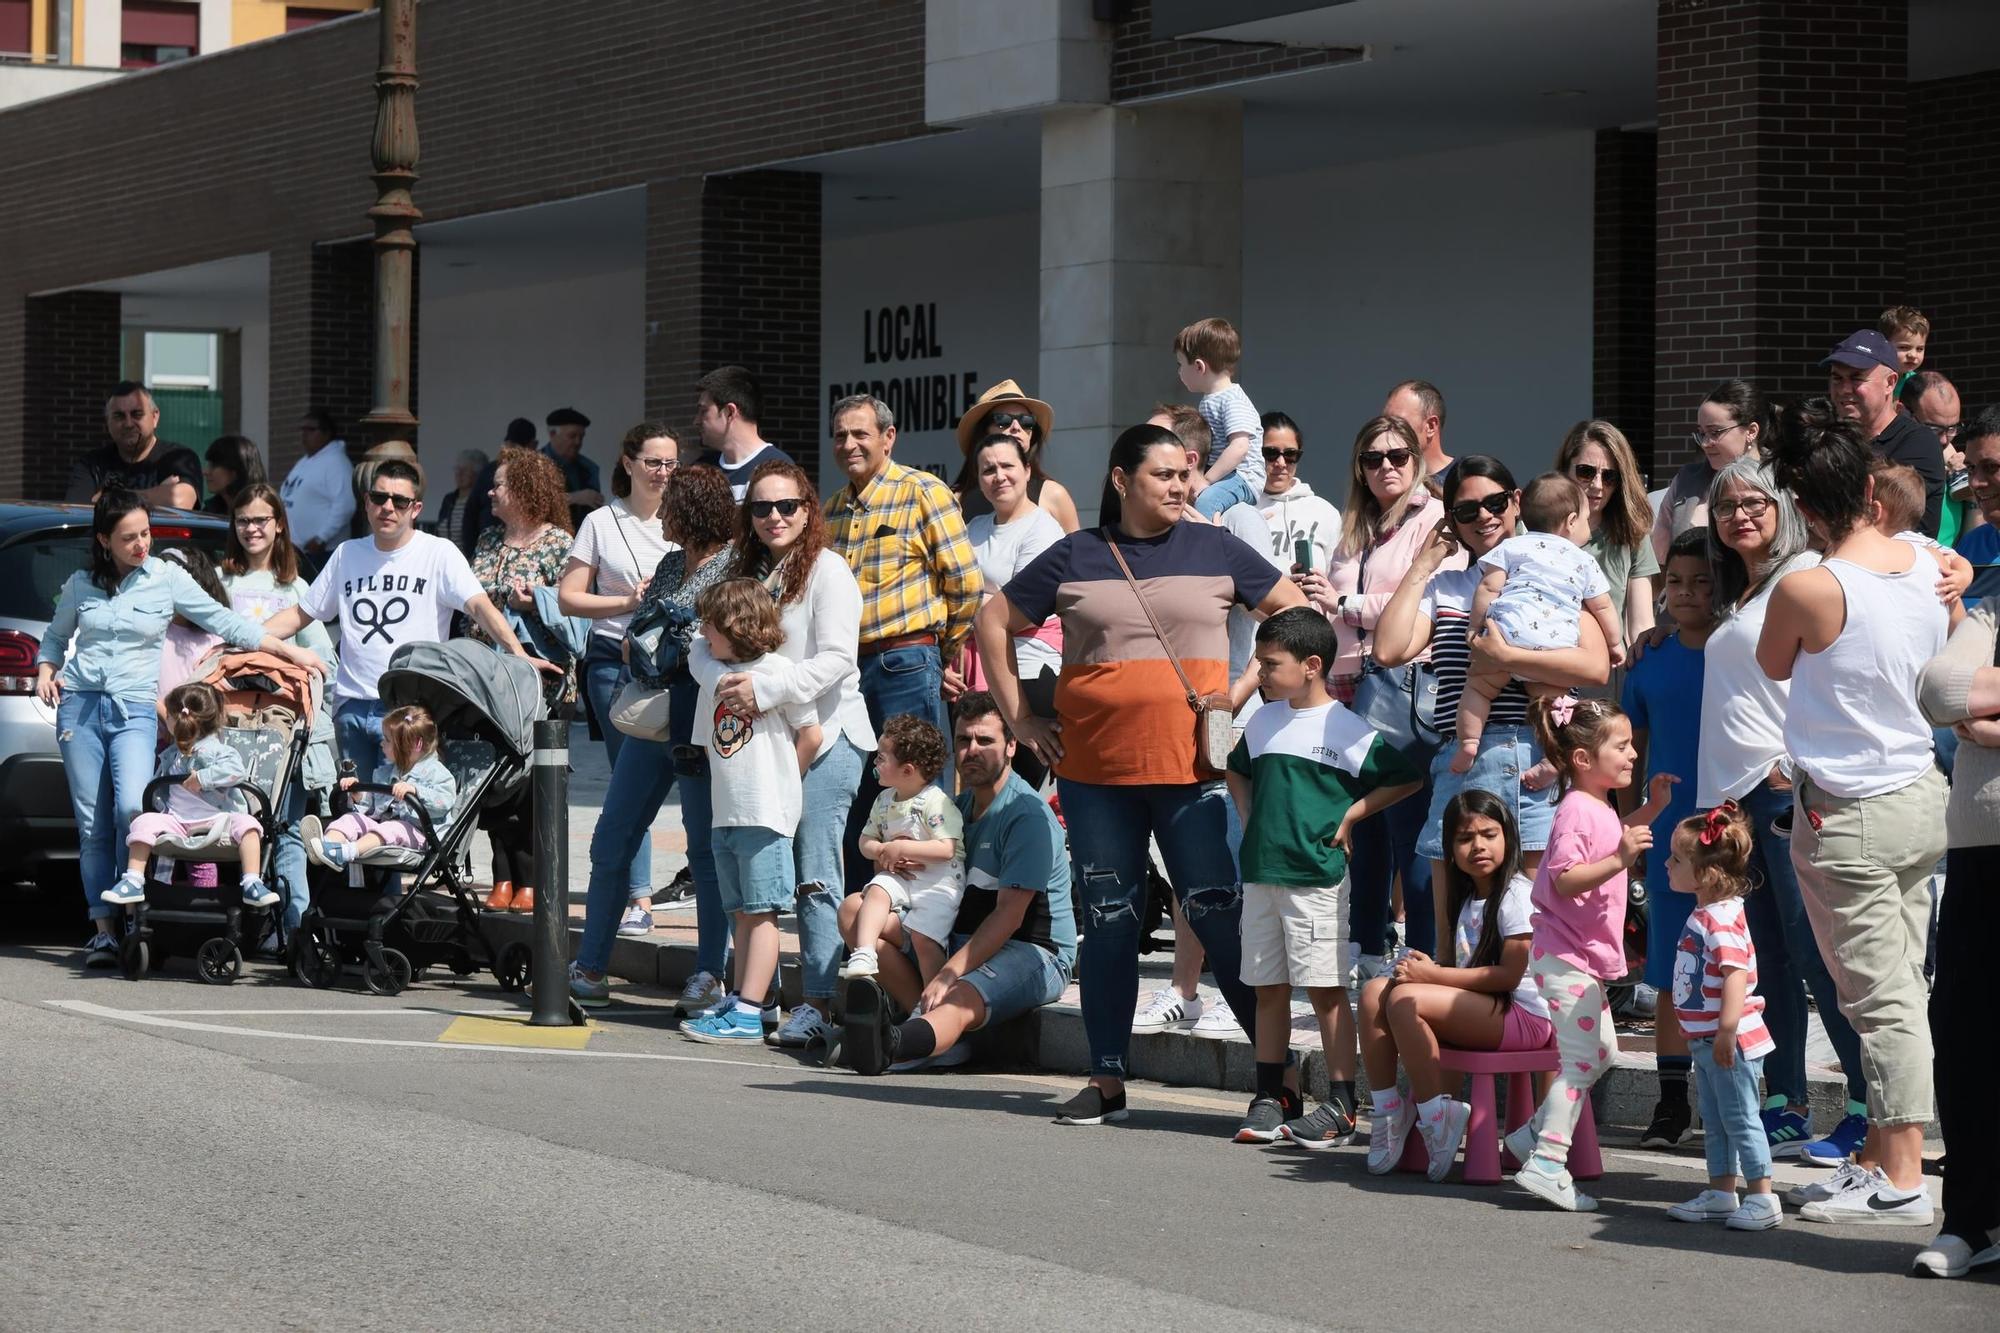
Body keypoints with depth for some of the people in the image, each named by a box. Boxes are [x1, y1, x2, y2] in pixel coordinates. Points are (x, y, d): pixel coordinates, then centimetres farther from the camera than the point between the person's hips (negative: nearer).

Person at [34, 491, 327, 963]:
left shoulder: (166, 578, 2)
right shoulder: (81, 585, 9)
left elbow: (224, 622, 1)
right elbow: (55, 636, 25)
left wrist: (289, 651, -4)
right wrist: (46, 671, 5)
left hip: (134, 710, -2)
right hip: (80, 706, 2)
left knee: (131, 808, -23)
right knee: (93, 825, 0)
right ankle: (103, 931, 3)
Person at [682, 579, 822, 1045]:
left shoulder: (775, 670, -9)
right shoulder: (710, 672, 14)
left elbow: (811, 735, -7)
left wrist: (777, 782, 0)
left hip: (766, 814, -8)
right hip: (727, 813, 8)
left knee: (761, 912, -7)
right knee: (742, 913, 12)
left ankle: (748, 1014, -11)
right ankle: (740, 1002, 17)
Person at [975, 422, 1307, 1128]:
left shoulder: (1214, 550, 7)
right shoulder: (1075, 558, 7)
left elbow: (1297, 614, 13)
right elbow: (993, 622, 15)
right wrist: (1019, 717, 8)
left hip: (1195, 767, -1)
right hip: (1096, 772, 1)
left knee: (1219, 916, -7)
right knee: (1109, 921, 6)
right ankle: (1107, 1080, 13)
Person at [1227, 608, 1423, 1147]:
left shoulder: (1346, 729, -8)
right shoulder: (1263, 720, 12)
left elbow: (1408, 779, -7)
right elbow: (1238, 772, 30)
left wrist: (1350, 815, -7)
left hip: (1317, 878, -6)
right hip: (1260, 875, 6)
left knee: (1325, 990, -4)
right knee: (1268, 990, 9)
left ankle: (1341, 1108, -1)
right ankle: (1268, 1101, 15)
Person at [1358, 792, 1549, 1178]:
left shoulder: (1516, 894, -9)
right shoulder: (1465, 897, 19)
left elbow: (1509, 974, -18)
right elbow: (1456, 962, 21)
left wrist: (1433, 975, -17)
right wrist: (1425, 966, -4)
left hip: (1521, 1015, -9)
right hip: (1474, 1008, 9)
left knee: (1407, 1000, -27)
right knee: (1375, 991, -6)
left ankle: (1437, 1120, -22)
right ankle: (1387, 1111, -7)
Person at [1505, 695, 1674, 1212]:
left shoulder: (1600, 807, 13)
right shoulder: (1577, 811, -19)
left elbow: (1614, 841, 35)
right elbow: (1564, 880, -28)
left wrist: (1650, 809, 23)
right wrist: (1619, 860, -37)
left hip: (1585, 956, 11)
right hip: (1566, 955, -11)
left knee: (1602, 1052, 18)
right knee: (1581, 1060, -12)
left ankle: (1536, 1134, 24)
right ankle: (1547, 1164, -15)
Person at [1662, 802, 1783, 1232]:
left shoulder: (1722, 919, -21)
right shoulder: (1703, 915, 11)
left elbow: (1736, 973, -29)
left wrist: (1726, 1031, -31)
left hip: (1731, 1041, -10)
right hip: (1705, 1040, 10)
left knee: (1740, 1118, -4)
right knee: (1714, 1122, 16)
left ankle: (1762, 1197, 1)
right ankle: (1721, 1192, 25)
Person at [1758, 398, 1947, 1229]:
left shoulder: (1806, 589, -19)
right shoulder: (1926, 566, -1)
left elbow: (1773, 666, 0)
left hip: (1849, 817, -7)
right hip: (1926, 797, 7)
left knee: (1882, 998, -4)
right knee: (1897, 989, 13)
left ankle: (1903, 1182, -2)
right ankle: (1878, 1154, 21)